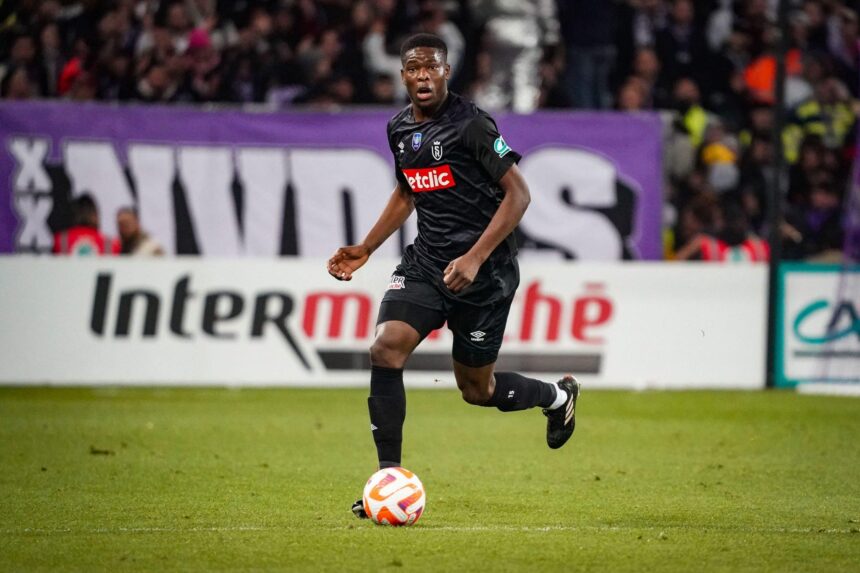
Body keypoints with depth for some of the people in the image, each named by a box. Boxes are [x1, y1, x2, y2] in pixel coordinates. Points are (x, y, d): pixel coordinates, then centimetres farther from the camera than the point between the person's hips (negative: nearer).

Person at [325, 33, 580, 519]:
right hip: (425, 262, 6)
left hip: (484, 270, -6)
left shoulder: (471, 123, -15)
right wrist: (365, 249, 17)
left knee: (477, 388, 6)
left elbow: (518, 193, -15)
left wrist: (475, 258, -23)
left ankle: (559, 396, 39)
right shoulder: (400, 129, 8)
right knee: (386, 348, -17)